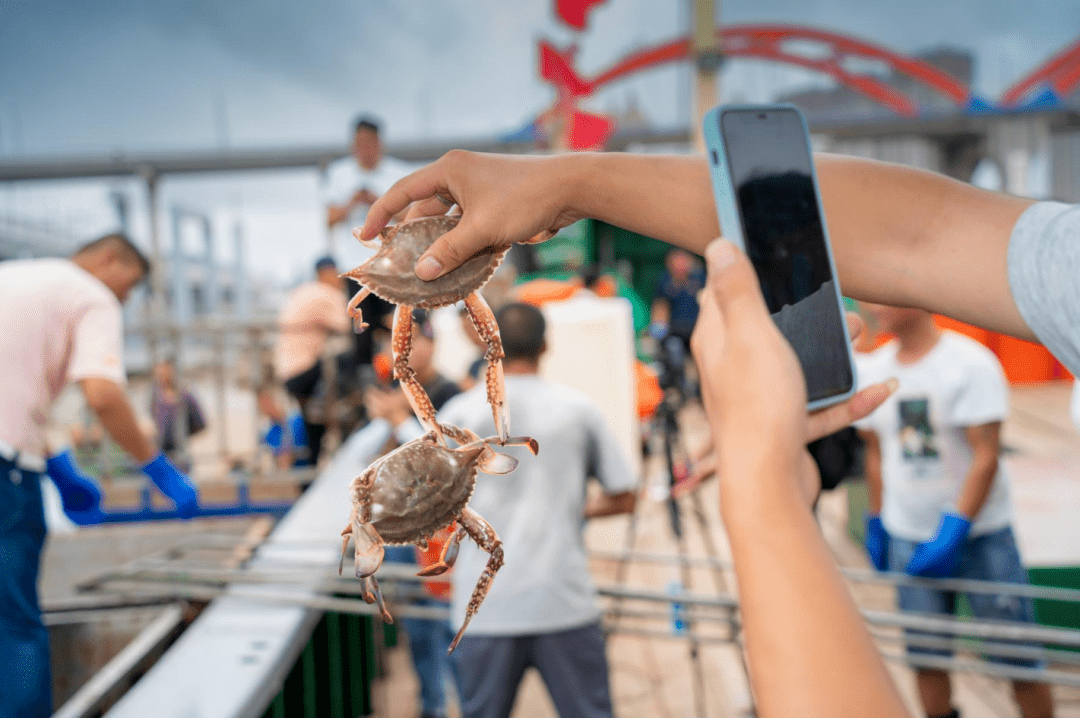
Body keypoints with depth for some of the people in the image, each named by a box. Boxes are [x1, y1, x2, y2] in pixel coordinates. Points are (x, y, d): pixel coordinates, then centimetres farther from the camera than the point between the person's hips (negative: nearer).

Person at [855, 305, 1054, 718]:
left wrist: (954, 531, -19)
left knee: (1015, 655, 3)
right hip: (908, 537, 4)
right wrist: (876, 522, 11)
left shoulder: (971, 363, -12)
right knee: (925, 655, 8)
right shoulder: (871, 370, 3)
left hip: (980, 533, -4)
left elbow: (986, 456, -15)